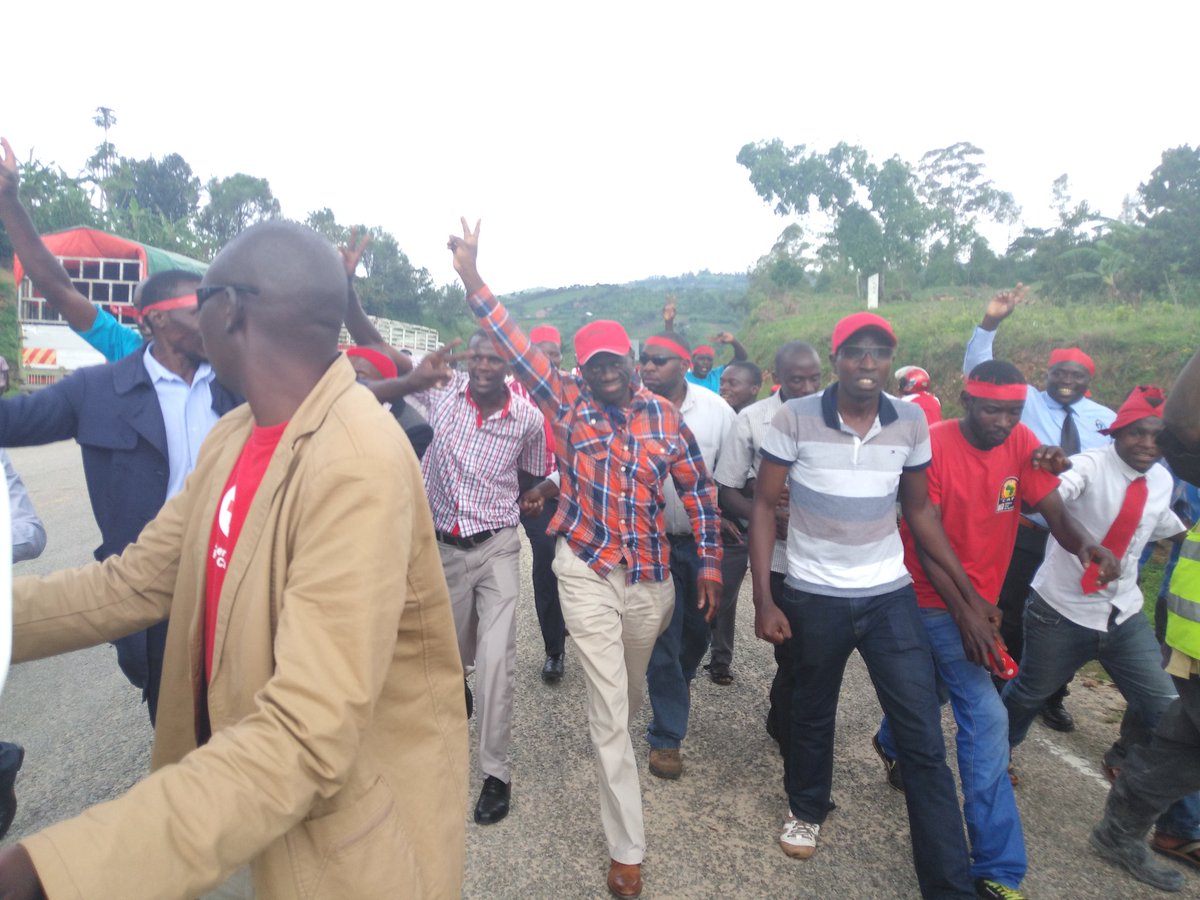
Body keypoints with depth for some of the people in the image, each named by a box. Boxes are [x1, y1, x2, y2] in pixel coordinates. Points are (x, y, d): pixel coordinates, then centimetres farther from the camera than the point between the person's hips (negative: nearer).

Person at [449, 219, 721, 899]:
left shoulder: (665, 417, -2)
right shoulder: (570, 403, -5)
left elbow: (699, 490, 5)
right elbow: (518, 348, -13)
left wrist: (710, 564, 3)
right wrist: (473, 280, -22)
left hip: (651, 577, 3)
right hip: (586, 572, -2)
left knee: (632, 690, 25)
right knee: (609, 709, 1)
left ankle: (619, 756, 60)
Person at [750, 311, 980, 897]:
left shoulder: (911, 422, -3)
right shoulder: (794, 418, -12)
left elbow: (919, 509, 8)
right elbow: (763, 505, -7)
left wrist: (968, 592, 5)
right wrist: (763, 599, -12)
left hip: (891, 596, 2)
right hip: (814, 597, -1)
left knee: (924, 741, 1)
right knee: (813, 713, 19)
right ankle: (806, 809, 48)